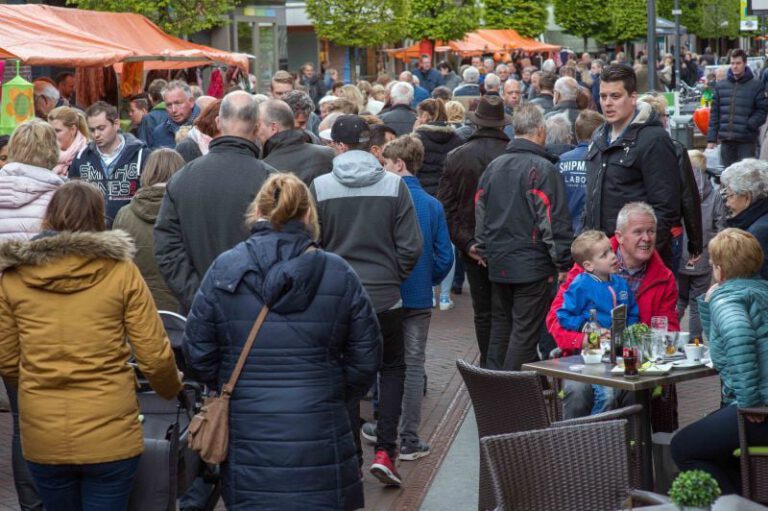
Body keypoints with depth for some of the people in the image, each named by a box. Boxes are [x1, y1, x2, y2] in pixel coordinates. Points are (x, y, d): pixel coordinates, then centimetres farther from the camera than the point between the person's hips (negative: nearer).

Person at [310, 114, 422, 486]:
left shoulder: (320, 187, -7)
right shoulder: (393, 185, -6)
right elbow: (411, 246, -6)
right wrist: (393, 276, 10)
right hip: (384, 295, 0)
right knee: (392, 367, 17)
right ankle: (384, 450, 5)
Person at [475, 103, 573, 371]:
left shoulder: (493, 167, 11)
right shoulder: (542, 168, -11)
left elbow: (480, 214, 16)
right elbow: (554, 221, -15)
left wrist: (485, 252, 23)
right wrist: (563, 263, -10)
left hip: (498, 266, 7)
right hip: (532, 268, -7)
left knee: (518, 329, 17)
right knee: (525, 335, -3)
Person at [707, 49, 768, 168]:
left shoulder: (756, 85, 0)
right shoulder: (720, 85, 11)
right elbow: (714, 113, 11)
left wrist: (750, 125, -16)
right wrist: (711, 138, 5)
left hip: (747, 141, -4)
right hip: (726, 140, 4)